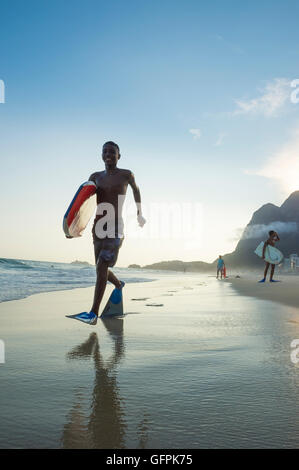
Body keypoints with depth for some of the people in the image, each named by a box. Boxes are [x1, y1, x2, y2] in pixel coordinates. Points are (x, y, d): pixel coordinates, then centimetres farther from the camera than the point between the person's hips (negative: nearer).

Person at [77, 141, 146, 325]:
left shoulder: (126, 175, 2)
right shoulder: (96, 177, 10)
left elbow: (136, 189, 21)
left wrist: (139, 213, 29)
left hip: (116, 228, -5)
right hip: (98, 227, 5)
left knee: (102, 267, -20)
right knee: (102, 269, 16)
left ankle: (94, 313, -23)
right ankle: (119, 284, 49)